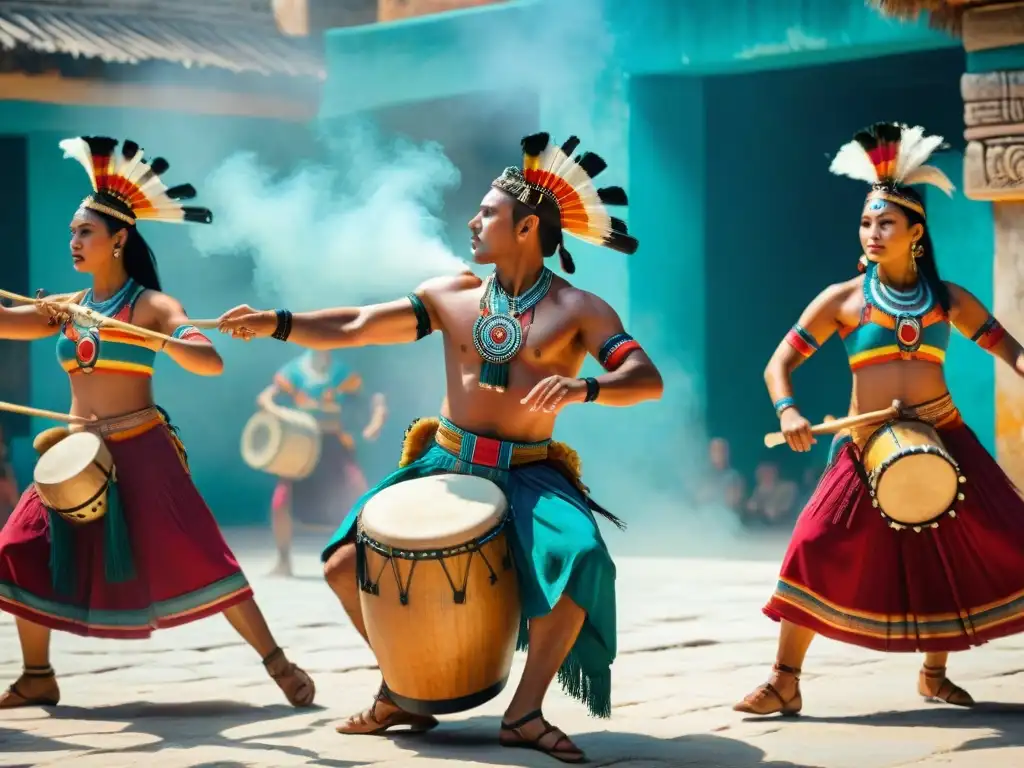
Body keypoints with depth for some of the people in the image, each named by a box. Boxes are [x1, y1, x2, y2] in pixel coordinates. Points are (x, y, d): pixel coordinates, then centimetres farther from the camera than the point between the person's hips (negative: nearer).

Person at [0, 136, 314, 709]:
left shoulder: (151, 305, -5)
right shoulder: (68, 308, 12)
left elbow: (210, 362, -18)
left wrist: (151, 338, -31)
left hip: (140, 451, -6)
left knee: (194, 559, -12)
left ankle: (280, 665, -9)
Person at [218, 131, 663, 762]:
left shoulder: (579, 310, -5)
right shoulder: (450, 296, 6)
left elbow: (649, 380, -16)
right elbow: (355, 328, 4)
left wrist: (582, 388, -35)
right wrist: (278, 323, -10)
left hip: (528, 475, -4)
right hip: (443, 466, 4)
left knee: (579, 560, -33)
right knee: (345, 565, -6)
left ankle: (526, 711, -17)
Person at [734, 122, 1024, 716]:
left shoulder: (948, 300, 5)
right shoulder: (843, 299, -1)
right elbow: (780, 363, -2)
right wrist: (788, 411, -22)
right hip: (869, 450, -2)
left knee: (953, 553, 4)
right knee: (819, 551, -13)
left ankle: (935, 674, 24)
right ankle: (786, 683, -5)